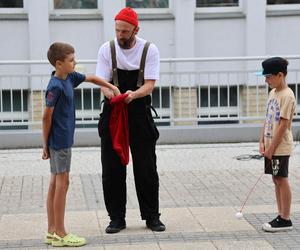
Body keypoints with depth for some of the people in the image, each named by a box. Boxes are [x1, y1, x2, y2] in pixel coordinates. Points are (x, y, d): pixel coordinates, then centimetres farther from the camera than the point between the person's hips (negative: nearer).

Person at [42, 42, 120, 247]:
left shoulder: (69, 77, 7)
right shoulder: (56, 86, -19)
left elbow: (91, 78, 25)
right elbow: (47, 116, -17)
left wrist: (111, 86, 19)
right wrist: (46, 144, -12)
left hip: (64, 139, 9)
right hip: (59, 141, -9)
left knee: (55, 183, 11)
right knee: (62, 182, -4)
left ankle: (52, 232, 17)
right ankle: (60, 234, 2)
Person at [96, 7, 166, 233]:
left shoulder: (149, 50, -2)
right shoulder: (107, 49, 0)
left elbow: (149, 84, -9)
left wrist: (134, 94, -31)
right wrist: (110, 93, -27)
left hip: (140, 115, -1)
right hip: (112, 114, 1)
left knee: (146, 168, 2)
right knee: (112, 169, 2)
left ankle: (152, 216, 14)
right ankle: (117, 218, 12)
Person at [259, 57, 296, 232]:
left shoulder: (287, 96, -16)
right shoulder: (273, 93, 11)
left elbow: (283, 125, -18)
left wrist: (272, 148, -17)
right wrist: (262, 142, 7)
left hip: (280, 147, -8)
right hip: (271, 146, 8)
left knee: (282, 181, -3)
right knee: (276, 181, 11)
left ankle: (286, 220, 3)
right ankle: (281, 216, 18)